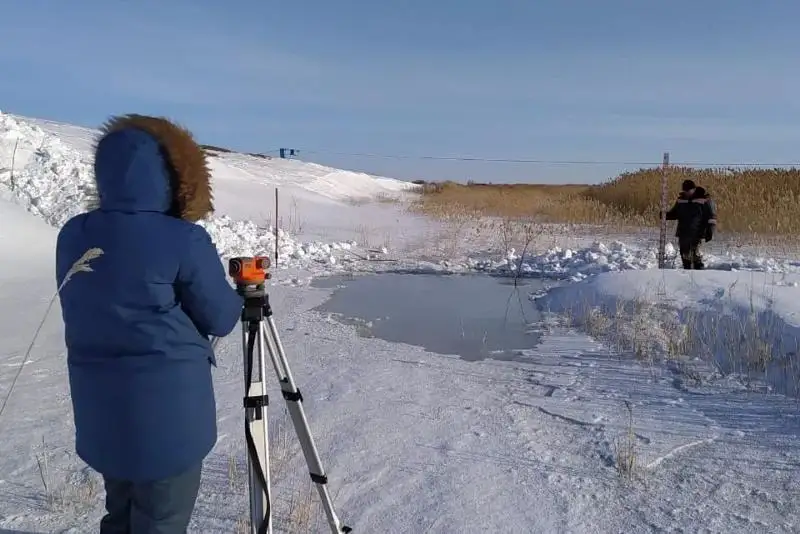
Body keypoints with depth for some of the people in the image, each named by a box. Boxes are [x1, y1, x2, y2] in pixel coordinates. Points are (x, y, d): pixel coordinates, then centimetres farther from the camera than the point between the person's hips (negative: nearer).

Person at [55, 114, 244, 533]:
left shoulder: (72, 235, 1)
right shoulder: (183, 240, -18)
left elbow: (88, 309, 12)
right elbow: (220, 319, -9)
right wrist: (238, 298, 11)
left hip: (99, 405, 6)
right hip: (169, 406, -6)